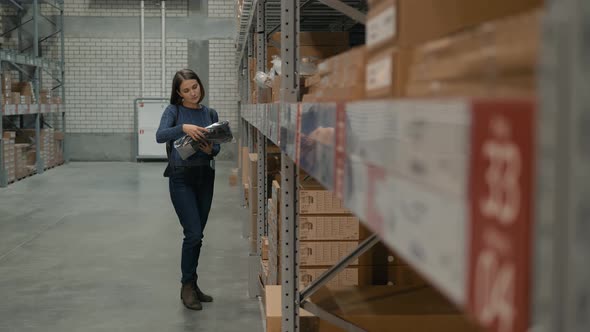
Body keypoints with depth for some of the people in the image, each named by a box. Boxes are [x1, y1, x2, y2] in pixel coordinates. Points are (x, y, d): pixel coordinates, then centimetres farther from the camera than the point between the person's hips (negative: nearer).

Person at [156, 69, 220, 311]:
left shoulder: (210, 113, 10)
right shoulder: (174, 110, -3)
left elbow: (217, 147, 8)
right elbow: (160, 136, -20)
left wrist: (210, 149, -15)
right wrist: (183, 128, -35)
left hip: (205, 176, 5)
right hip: (182, 177, -5)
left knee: (197, 234, 10)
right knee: (193, 233, -11)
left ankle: (191, 285, 23)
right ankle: (187, 286, 5)